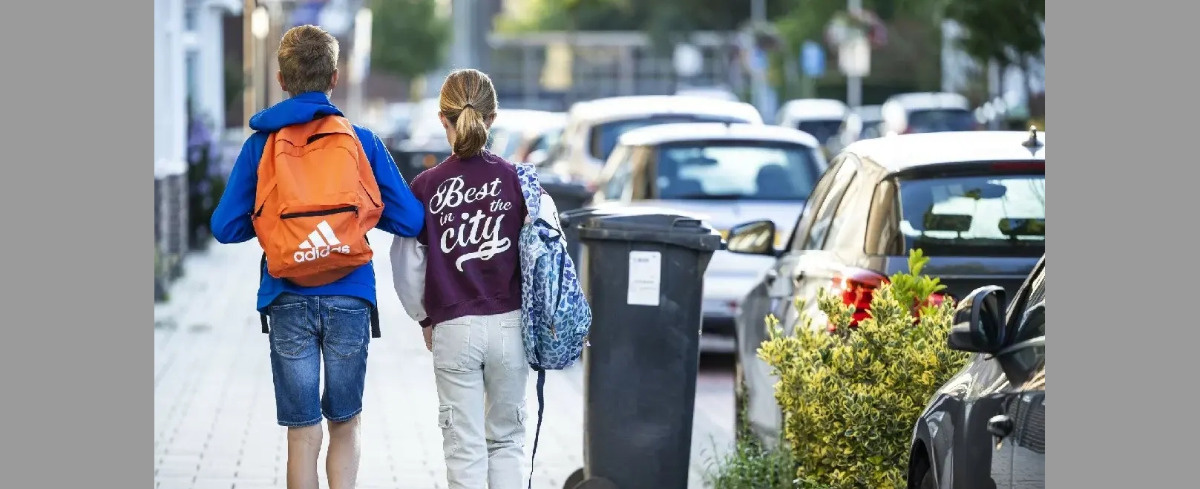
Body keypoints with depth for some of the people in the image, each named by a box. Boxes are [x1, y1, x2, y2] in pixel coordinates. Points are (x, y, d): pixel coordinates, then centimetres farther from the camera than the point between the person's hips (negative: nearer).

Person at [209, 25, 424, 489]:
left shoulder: (261, 144, -1)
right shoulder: (363, 141, -1)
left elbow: (225, 227, -1)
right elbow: (411, 220, -1)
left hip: (288, 301, 0)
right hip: (349, 298, 0)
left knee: (303, 433, 7)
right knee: (345, 425, 15)